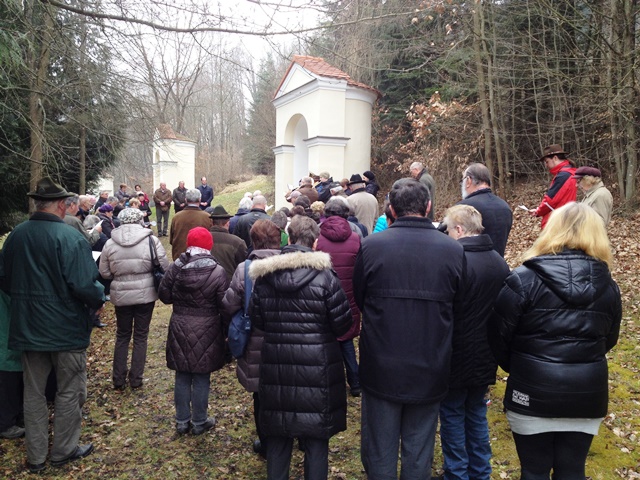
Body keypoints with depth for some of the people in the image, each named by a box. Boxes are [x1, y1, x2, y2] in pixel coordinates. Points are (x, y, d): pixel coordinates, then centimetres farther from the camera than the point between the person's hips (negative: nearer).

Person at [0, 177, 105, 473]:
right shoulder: (70, 237, -20)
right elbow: (84, 285, -25)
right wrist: (99, 301, -6)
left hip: (27, 327, 6)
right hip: (66, 328, -6)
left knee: (33, 393, 17)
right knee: (69, 392, 12)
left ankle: (35, 457, 30)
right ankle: (63, 451, 26)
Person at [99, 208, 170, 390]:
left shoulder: (110, 243, -4)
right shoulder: (151, 240, -10)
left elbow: (104, 273, 0)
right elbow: (164, 267, -8)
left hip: (120, 295, 2)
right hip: (145, 294, -2)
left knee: (122, 336, 18)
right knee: (140, 336, 12)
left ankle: (118, 379, 23)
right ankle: (136, 379, 18)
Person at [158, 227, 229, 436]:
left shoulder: (176, 267, -5)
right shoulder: (217, 272, -14)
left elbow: (165, 295, 3)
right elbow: (224, 304, -11)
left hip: (180, 328, 3)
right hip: (206, 331, -3)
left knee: (182, 377, 14)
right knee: (201, 379, 9)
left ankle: (182, 421, 25)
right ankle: (199, 422, 21)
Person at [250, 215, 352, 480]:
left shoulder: (264, 275, -1)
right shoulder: (324, 276, -13)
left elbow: (257, 319, 7)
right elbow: (343, 324, -9)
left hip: (276, 364, 4)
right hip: (317, 367, -3)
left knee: (278, 433, 18)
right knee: (316, 436, 11)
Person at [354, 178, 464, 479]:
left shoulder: (371, 246, -14)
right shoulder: (453, 250, -10)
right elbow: (457, 306, 3)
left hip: (381, 369, -1)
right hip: (430, 371, 1)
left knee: (380, 454, 16)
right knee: (419, 454, 19)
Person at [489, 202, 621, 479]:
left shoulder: (524, 279, -14)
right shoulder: (608, 286, 1)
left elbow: (498, 334, -9)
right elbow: (609, 340, 12)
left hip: (533, 394, -4)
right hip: (587, 394, 4)